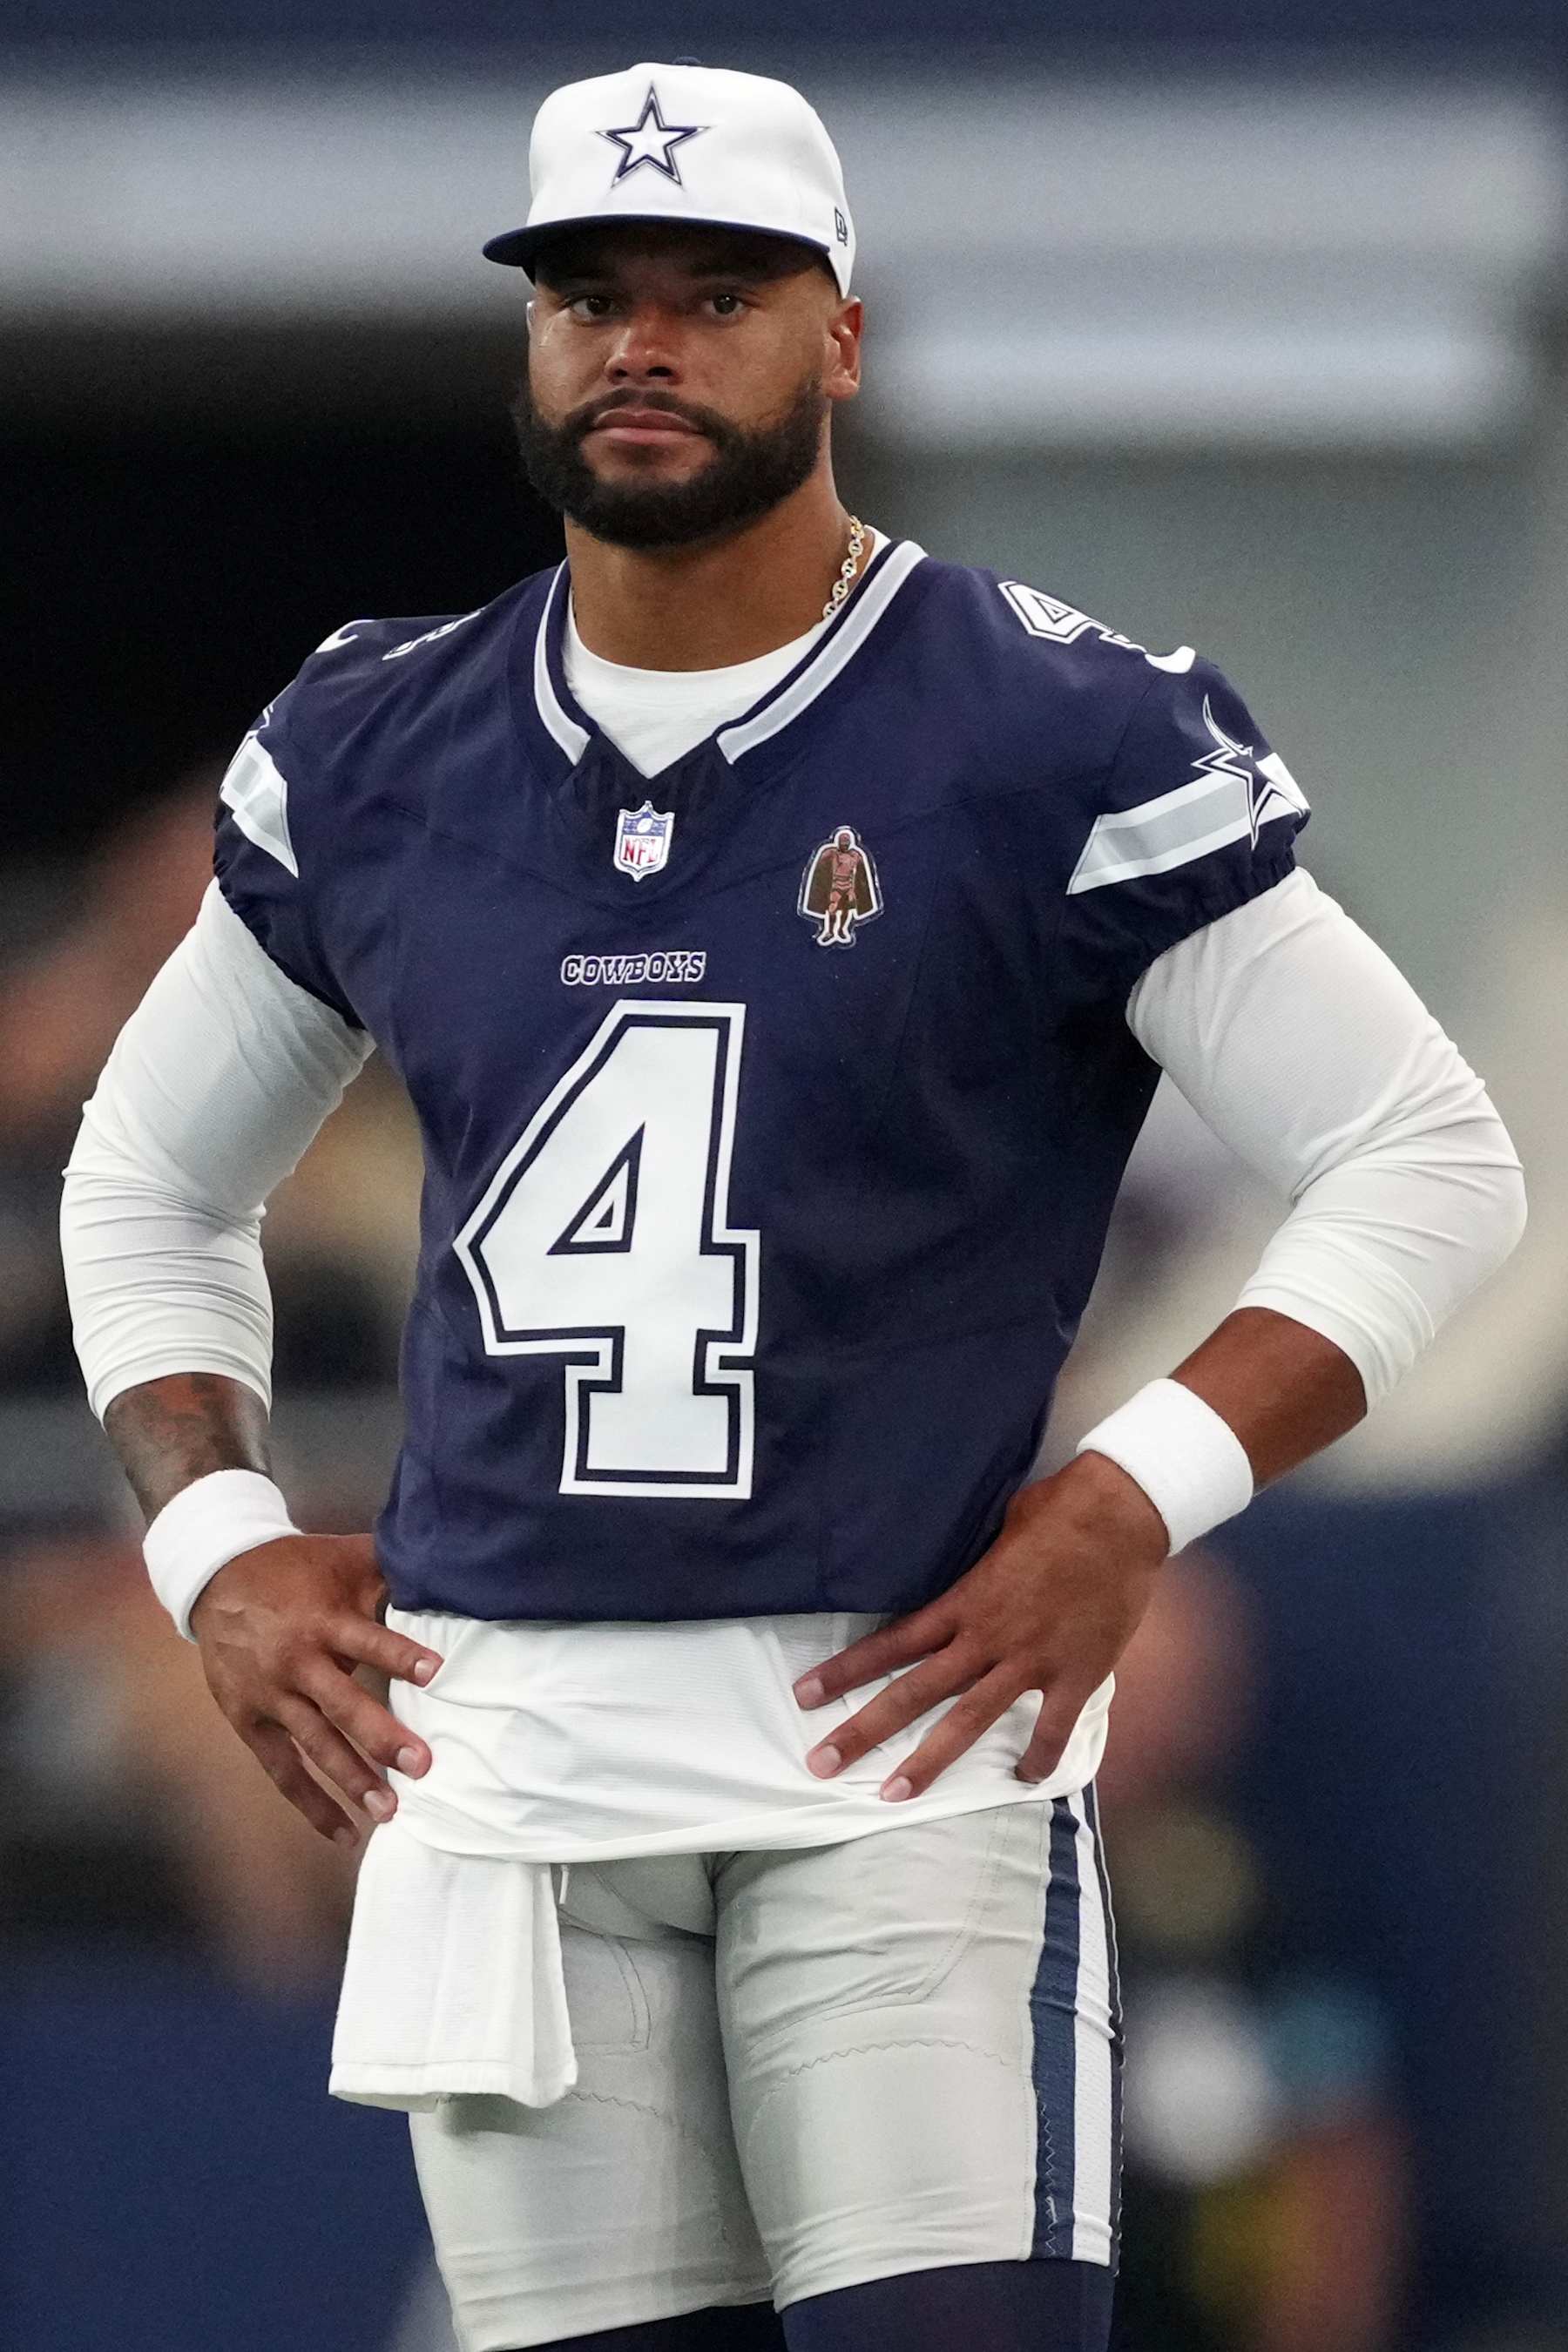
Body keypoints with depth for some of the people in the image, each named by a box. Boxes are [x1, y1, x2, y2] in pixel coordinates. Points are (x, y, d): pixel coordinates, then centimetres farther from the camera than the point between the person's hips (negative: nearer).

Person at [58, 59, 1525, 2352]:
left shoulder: (1057, 742, -3)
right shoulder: (374, 757, 11)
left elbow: (1430, 1158, -2)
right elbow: (148, 1179, 26)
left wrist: (1139, 1498, -12)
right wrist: (217, 1547, 10)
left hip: (902, 1728, -4)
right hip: (500, 1744, 4)